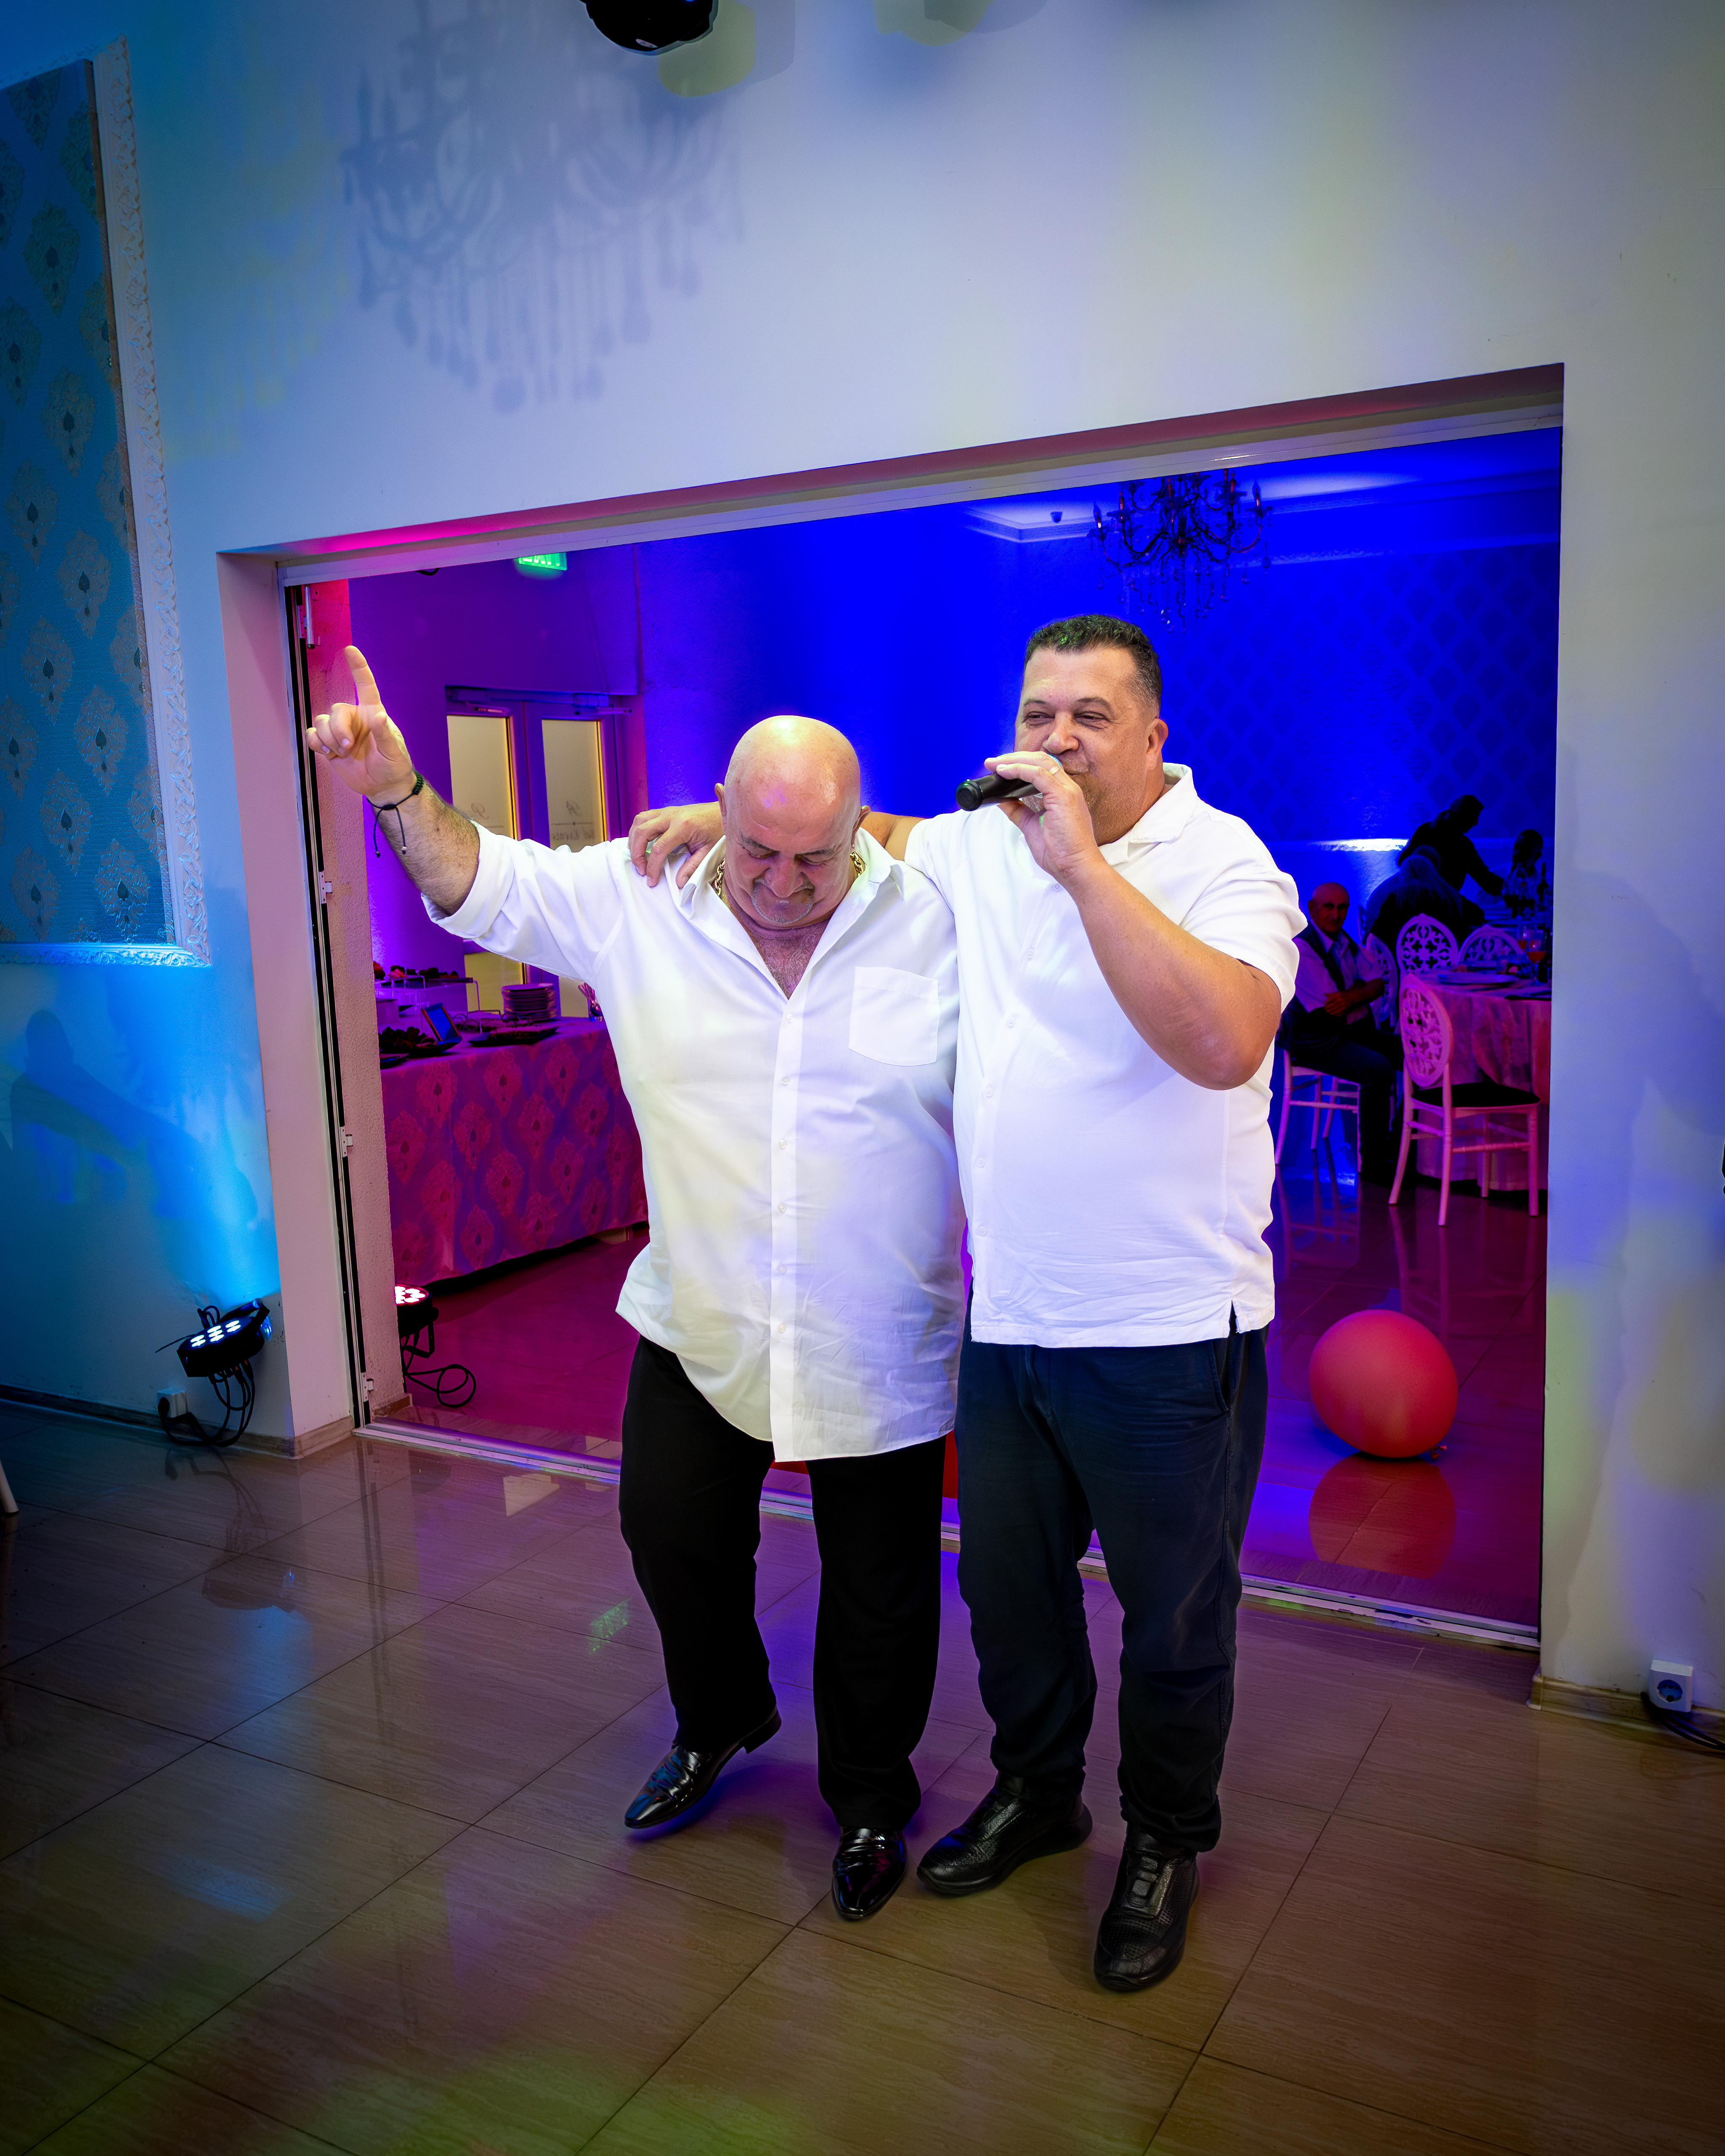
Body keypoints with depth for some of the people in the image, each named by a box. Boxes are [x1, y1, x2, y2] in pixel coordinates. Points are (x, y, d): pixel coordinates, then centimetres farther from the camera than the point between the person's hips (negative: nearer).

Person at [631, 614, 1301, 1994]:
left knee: (1175, 1616, 12)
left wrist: (1080, 862, -29)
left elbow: (1222, 1042, -30)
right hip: (1008, 1318, 6)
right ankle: (1038, 1791, 46)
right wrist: (724, 811, 13)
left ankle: (1167, 1841, 38)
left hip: (1169, 1331, -5)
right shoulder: (983, 847, 6)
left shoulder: (1222, 861, -12)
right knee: (1008, 1584, 21)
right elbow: (855, 832, 26)